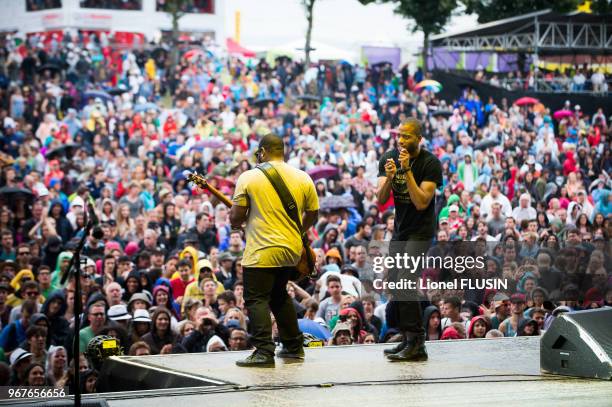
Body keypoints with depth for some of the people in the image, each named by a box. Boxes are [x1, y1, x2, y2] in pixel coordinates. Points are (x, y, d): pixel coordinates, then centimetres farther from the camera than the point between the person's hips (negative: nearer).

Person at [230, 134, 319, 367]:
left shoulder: (249, 177, -7)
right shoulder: (303, 178, 5)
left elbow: (236, 218, -5)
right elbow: (312, 215, 12)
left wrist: (236, 223, 17)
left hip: (262, 251, -6)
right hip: (292, 250, 6)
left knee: (257, 299, -2)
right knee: (279, 295, 23)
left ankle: (264, 352, -15)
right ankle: (294, 346, 25)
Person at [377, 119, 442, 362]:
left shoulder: (430, 163, -16)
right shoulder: (389, 159, -1)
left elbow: (422, 203, -23)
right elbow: (381, 199, -6)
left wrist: (407, 171, -28)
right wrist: (389, 177, -25)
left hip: (420, 231, -7)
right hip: (399, 229, 7)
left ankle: (416, 344, -20)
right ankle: (408, 341, 20)